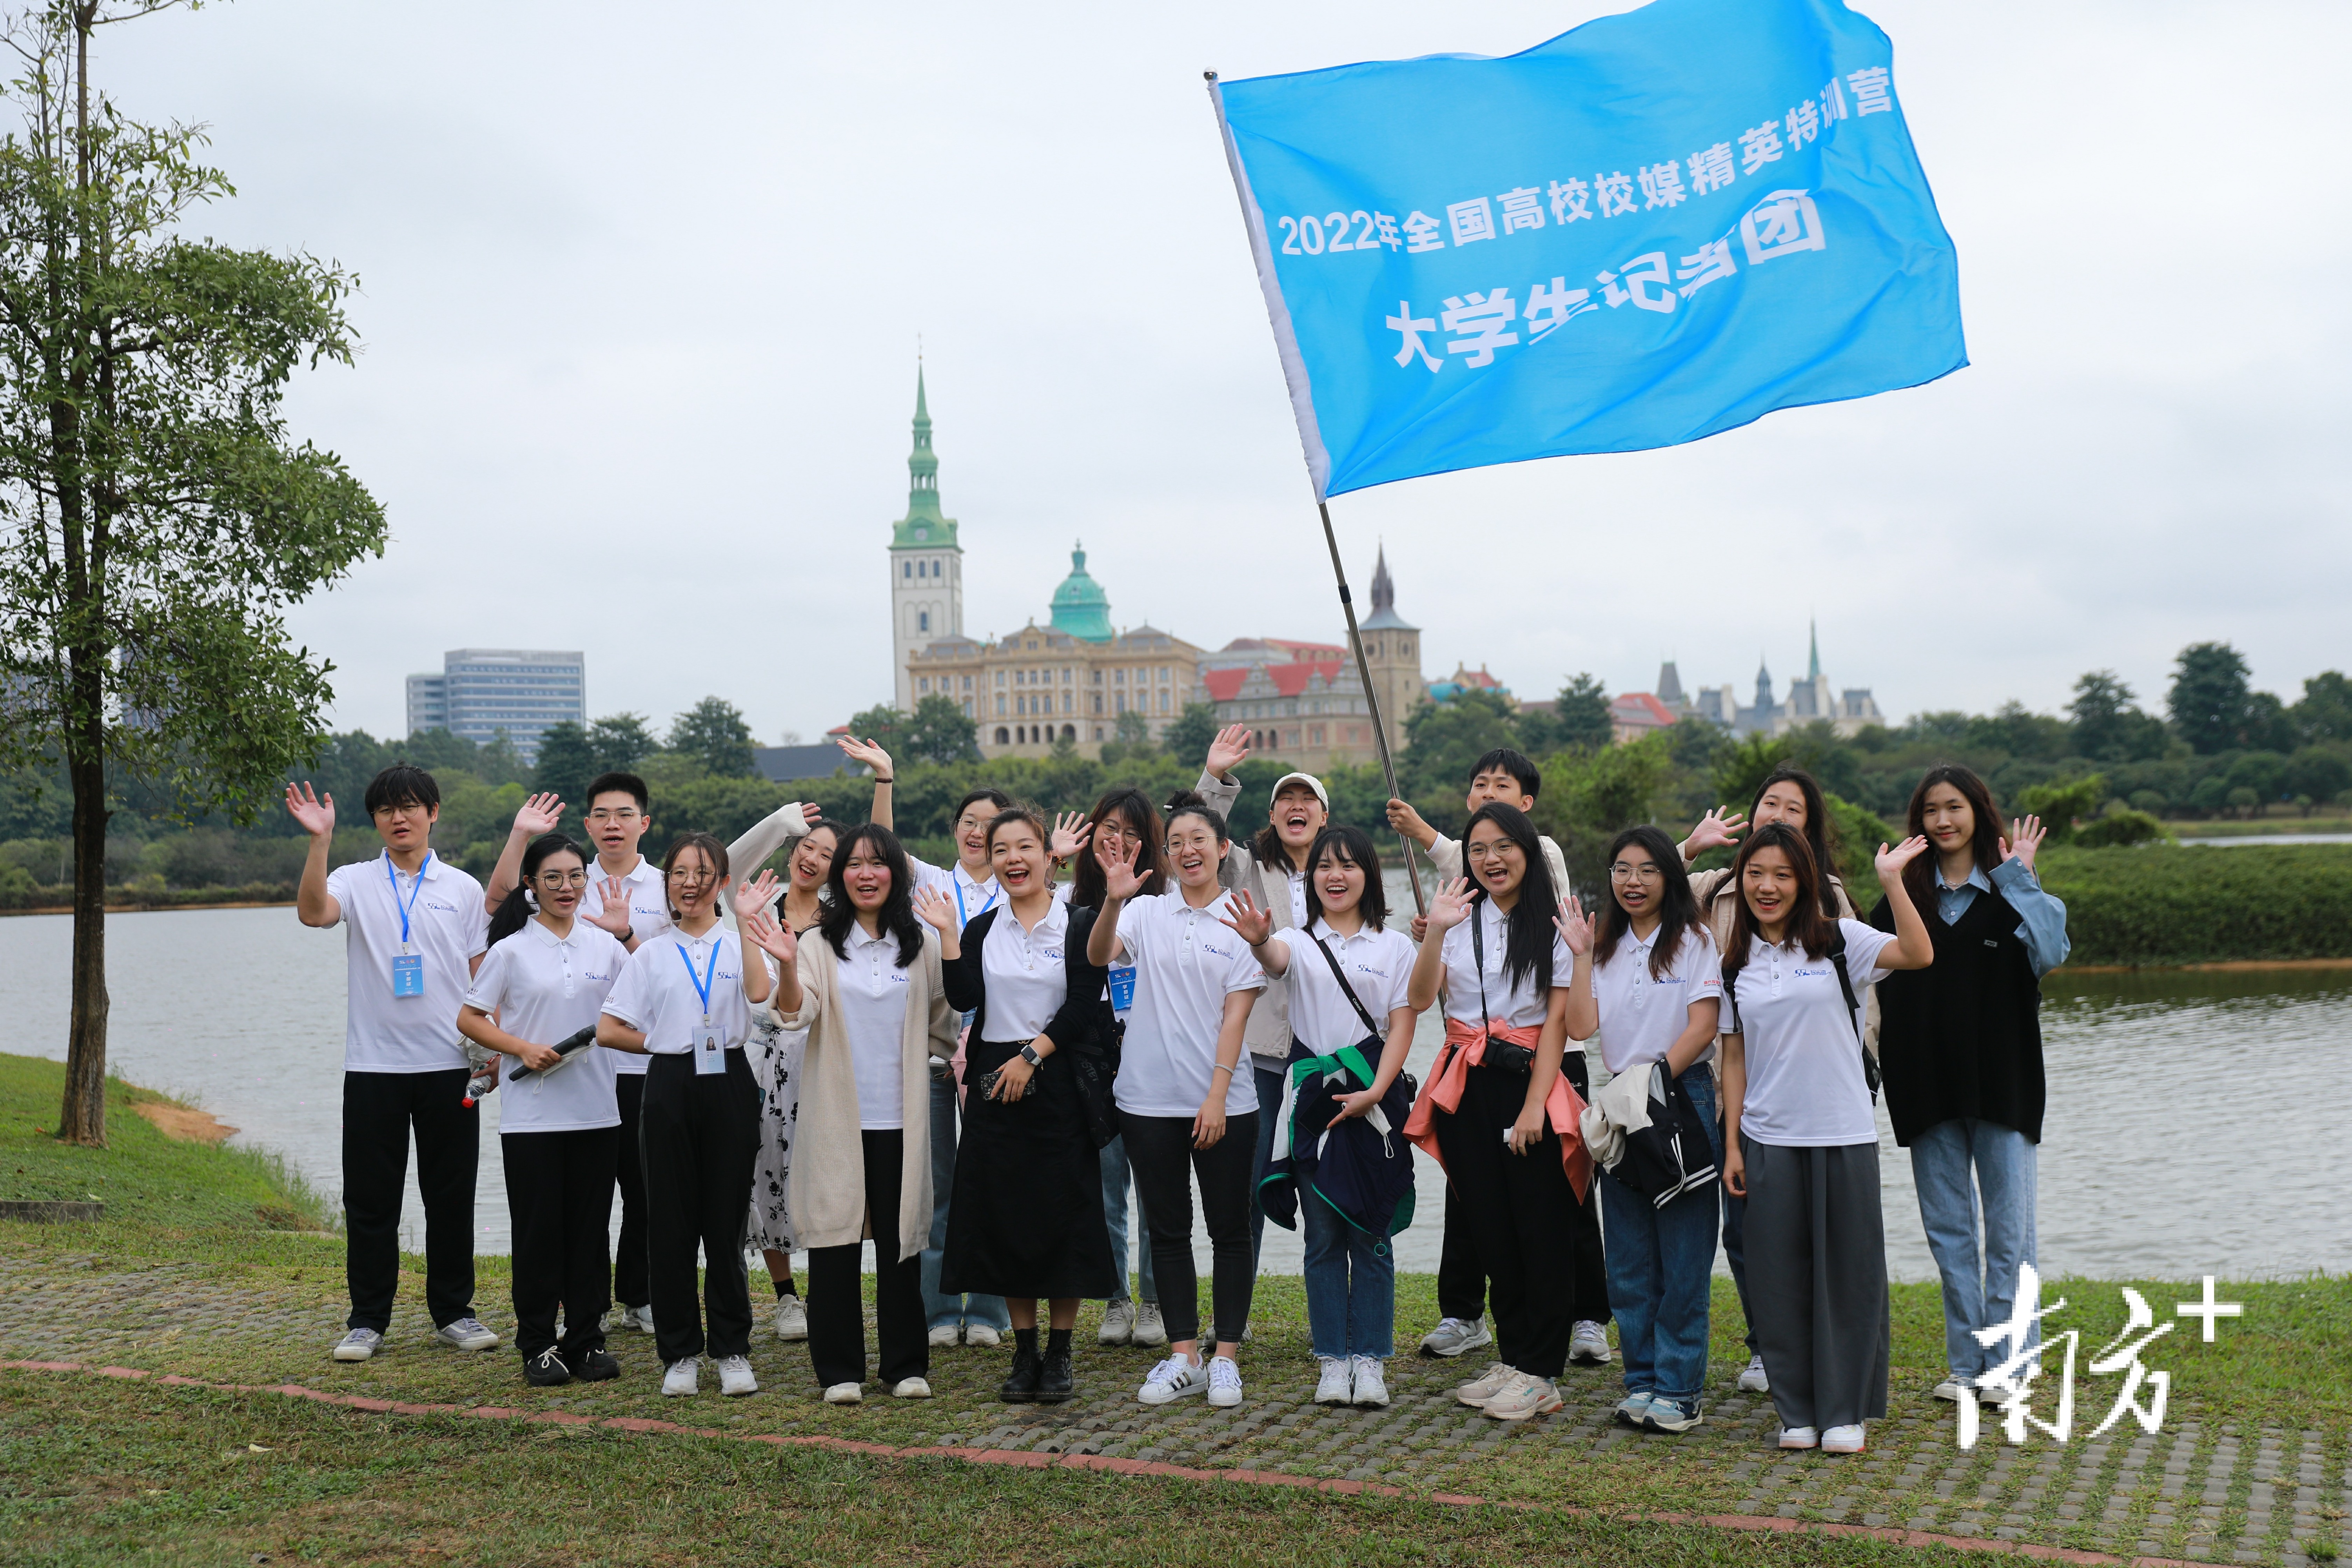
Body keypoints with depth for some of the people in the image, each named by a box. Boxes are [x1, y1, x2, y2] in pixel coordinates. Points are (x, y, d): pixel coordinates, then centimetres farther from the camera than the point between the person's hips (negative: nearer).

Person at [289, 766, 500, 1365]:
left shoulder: (463, 889, 8)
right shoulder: (355, 881, 6)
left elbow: (484, 974, 8)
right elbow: (313, 912, -16)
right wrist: (320, 841, -25)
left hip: (447, 1064, 1)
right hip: (373, 1065, -1)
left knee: (451, 1196, 7)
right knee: (370, 1198, 4)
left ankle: (454, 1313, 17)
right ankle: (367, 1320, 13)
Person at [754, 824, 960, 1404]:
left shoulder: (921, 945, 7)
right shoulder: (820, 944, 2)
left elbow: (942, 1023, 17)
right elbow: (795, 1014, -12)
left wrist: (914, 1060, 4)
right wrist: (786, 965, -28)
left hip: (900, 1117, 1)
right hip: (836, 1116, -1)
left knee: (900, 1241, 6)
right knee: (835, 1239, 2)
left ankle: (906, 1365, 17)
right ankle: (839, 1370, 12)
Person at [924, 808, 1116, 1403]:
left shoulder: (1079, 925, 0)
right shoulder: (981, 930, 9)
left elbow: (1082, 1007, -7)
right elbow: (965, 1000, -5)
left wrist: (1031, 1055, -13)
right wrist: (946, 934, -10)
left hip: (1059, 1086, -3)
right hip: (994, 1086, 3)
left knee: (1063, 1214, -1)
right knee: (1005, 1215, 4)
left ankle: (1059, 1355, 9)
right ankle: (1024, 1353, 14)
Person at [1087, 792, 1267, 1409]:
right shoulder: (1147, 913, 5)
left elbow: (1236, 1014, -4)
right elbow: (1098, 956, -13)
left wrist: (1217, 1097, -11)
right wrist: (1113, 901, -31)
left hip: (1222, 1102, -2)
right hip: (1150, 1098, 2)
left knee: (1229, 1229, 4)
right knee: (1167, 1230, 7)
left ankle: (1226, 1357, 12)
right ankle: (1183, 1356, 15)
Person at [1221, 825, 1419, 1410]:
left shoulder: (1394, 945, 6)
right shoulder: (1299, 940, 7)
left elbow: (1401, 1027, 0)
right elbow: (1276, 959, -18)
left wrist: (1374, 1092, -13)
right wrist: (1259, 941, -43)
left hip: (1374, 1095, -1)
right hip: (1312, 1092, 1)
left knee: (1370, 1234, 2)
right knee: (1323, 1234, 5)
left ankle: (1371, 1360, 10)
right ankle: (1333, 1360, 12)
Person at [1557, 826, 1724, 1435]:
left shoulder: (1693, 940, 0)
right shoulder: (1606, 945, 13)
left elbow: (1703, 1025, -9)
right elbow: (1582, 1026, 2)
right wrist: (1581, 955, -2)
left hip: (1683, 1097, -5)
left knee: (1682, 1257, -2)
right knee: (1629, 1258, 8)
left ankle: (1679, 1389, 3)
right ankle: (1642, 1380, 16)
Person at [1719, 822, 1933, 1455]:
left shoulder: (1840, 943, -1)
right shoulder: (1735, 963, 8)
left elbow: (1918, 955, -17)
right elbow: (1734, 1055, 9)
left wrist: (1891, 881, -22)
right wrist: (1732, 1143, 5)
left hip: (1844, 1135, -2)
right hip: (1769, 1140, 2)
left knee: (1847, 1271, 3)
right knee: (1779, 1277, 5)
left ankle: (1844, 1411, 16)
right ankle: (1797, 1411, 18)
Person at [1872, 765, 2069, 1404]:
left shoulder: (2009, 891, 2)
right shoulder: (1904, 895, 8)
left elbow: (2049, 954, -17)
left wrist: (2019, 879, -15)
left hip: (2001, 1081, -2)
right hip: (1927, 1085, 3)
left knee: (2008, 1230, 1)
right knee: (1947, 1229, 8)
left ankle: (2005, 1364, 9)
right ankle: (1965, 1363, 17)